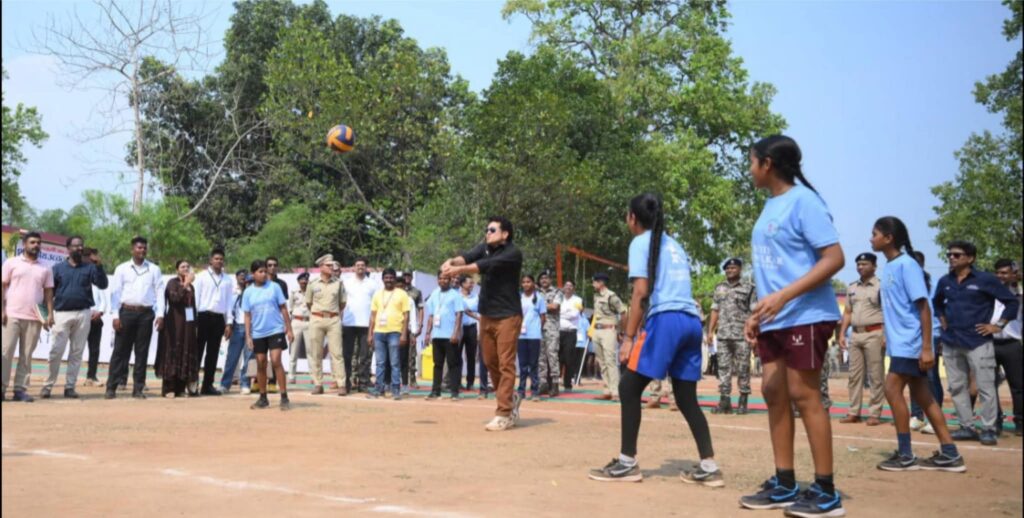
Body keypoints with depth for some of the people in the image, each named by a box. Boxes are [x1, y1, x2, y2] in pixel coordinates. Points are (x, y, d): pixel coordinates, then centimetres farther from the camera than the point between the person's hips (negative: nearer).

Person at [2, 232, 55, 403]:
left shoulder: (45, 269, 13)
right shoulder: (12, 263, 5)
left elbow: (48, 292, 12)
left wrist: (50, 314, 1)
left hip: (34, 318, 3)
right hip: (12, 315, -2)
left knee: (26, 355, 3)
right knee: (6, 351, -6)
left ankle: (20, 389, 5)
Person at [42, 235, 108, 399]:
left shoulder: (89, 267, 8)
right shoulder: (58, 268, 7)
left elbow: (102, 284, -4)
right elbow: (50, 291, 6)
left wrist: (98, 265, -14)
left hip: (83, 314, 1)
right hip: (62, 313, -1)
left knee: (77, 352, 4)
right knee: (56, 351, -5)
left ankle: (70, 386, 10)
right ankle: (47, 385, 4)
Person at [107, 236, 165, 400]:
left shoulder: (154, 269, 10)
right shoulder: (122, 269, 7)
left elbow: (160, 292, 5)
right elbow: (115, 292, 3)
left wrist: (160, 314, -4)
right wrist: (115, 315, -5)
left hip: (146, 313, 1)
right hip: (126, 312, -1)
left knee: (142, 352, 3)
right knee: (120, 350, 0)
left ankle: (138, 388, 8)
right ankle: (111, 387, 4)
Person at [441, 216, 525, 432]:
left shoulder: (512, 253, -13)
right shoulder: (484, 248, 8)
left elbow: (487, 265, -27)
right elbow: (468, 256, -11)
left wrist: (459, 270, -37)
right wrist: (452, 261, -32)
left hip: (507, 316, -7)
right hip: (486, 314, 7)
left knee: (505, 364, -7)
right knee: (490, 362, 13)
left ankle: (504, 414, -4)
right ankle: (510, 397, 33)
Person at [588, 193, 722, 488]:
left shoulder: (641, 242, 4)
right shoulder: (674, 245, 26)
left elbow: (641, 292, -7)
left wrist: (629, 336, -8)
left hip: (666, 320, -8)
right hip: (692, 321, 8)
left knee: (629, 388, 0)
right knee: (686, 398, 11)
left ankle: (627, 463, 0)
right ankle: (709, 467, 5)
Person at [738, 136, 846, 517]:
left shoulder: (803, 201, -11)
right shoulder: (770, 206, 15)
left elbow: (834, 258, -17)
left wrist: (784, 297, -25)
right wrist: (758, 312, 15)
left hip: (805, 316, -9)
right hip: (774, 321, 9)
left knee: (804, 396, -7)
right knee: (774, 393, 8)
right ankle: (784, 485, 16)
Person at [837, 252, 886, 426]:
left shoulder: (880, 286, -3)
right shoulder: (852, 287, 16)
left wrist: (886, 335, -18)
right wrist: (842, 334, 11)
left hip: (874, 334, -6)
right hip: (855, 334, 6)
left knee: (876, 375, -3)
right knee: (854, 374, 7)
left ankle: (874, 413, 1)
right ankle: (853, 412, 11)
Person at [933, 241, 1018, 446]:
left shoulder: (985, 279, -5)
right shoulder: (945, 281, 10)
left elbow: (1012, 301, -2)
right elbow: (936, 302, 30)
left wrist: (998, 325, -6)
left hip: (977, 342, -5)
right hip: (950, 342, 6)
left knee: (985, 387, -4)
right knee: (957, 387, 8)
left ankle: (988, 429, 2)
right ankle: (967, 427, 16)